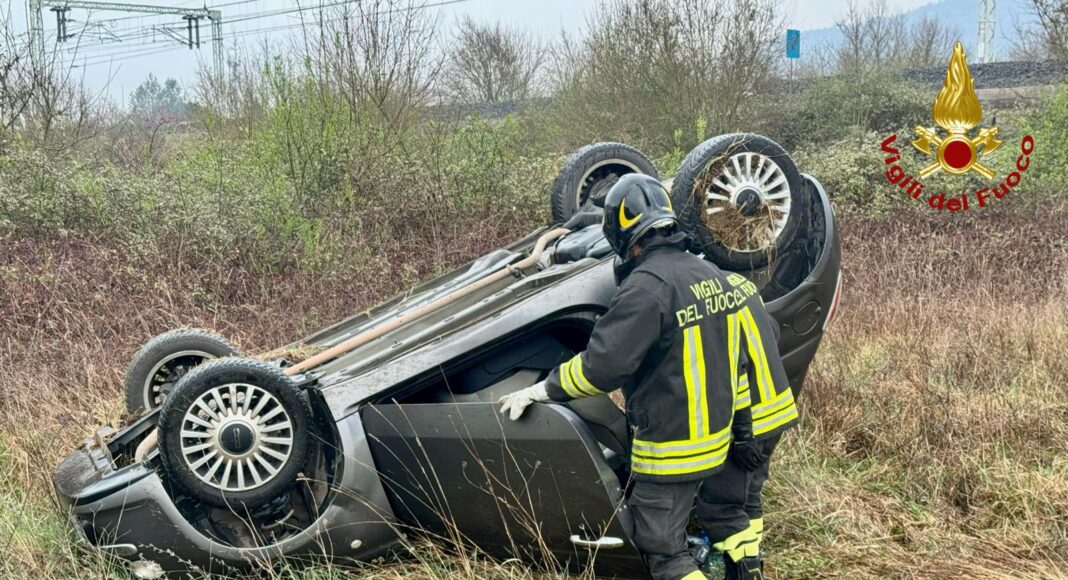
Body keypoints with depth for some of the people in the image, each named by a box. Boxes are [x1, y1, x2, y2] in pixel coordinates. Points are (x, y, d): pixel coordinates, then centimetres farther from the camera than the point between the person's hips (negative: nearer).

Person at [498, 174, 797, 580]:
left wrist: (541, 390, -10)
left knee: (662, 546, 3)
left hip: (672, 446, -8)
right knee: (725, 515, 26)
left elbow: (601, 367, -24)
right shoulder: (711, 274, 3)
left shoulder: (646, 287, -22)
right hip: (721, 434, 8)